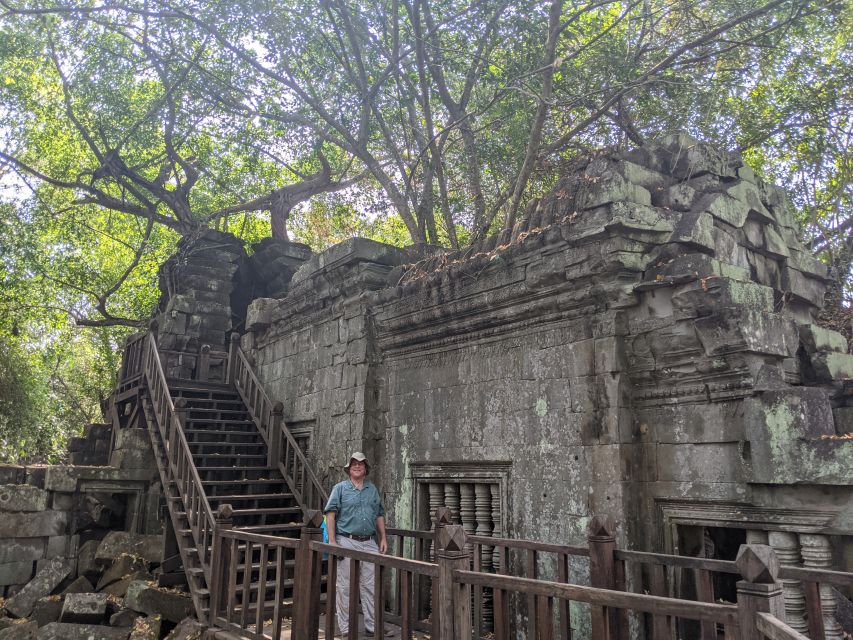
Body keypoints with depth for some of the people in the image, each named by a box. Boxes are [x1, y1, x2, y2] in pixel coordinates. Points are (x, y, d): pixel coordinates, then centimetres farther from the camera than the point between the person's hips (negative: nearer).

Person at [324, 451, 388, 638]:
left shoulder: (373, 489, 13)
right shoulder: (340, 488, 0)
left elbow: (380, 515, 17)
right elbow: (330, 514, -5)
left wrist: (383, 538, 11)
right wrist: (332, 542, -11)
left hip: (369, 542, 4)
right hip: (347, 542, -4)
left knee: (371, 586, 7)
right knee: (345, 586, 3)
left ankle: (373, 626, 16)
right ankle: (345, 628, 14)